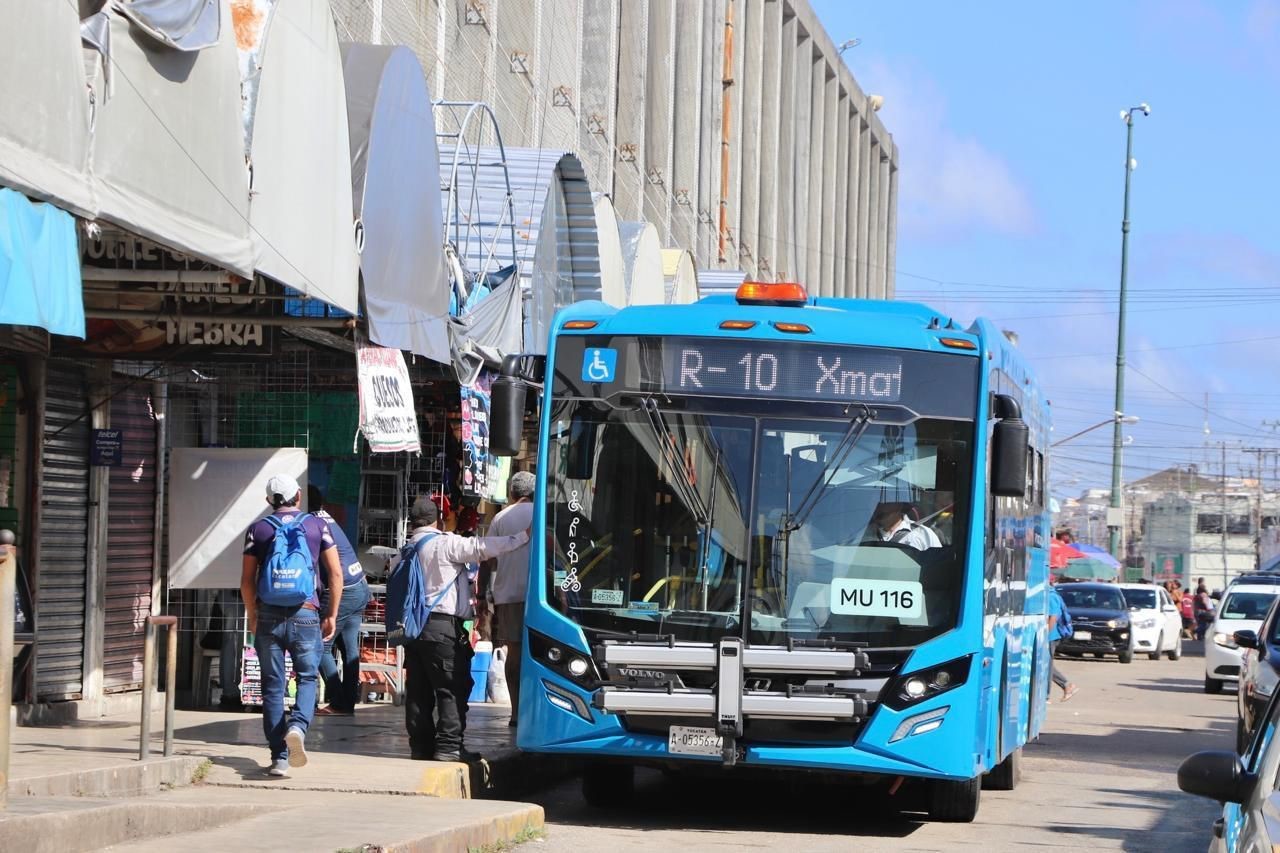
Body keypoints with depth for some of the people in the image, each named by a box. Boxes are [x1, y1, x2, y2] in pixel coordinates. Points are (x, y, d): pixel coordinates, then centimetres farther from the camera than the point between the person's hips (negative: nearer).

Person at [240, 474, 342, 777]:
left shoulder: (258, 529, 6)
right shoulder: (317, 526, 5)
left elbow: (247, 581, 3)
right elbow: (336, 573, 2)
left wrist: (253, 617, 16)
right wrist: (331, 614, 8)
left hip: (269, 616, 1)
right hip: (306, 615, -1)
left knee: (273, 686, 6)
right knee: (307, 678, 10)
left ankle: (279, 757, 2)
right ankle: (298, 727, -20)